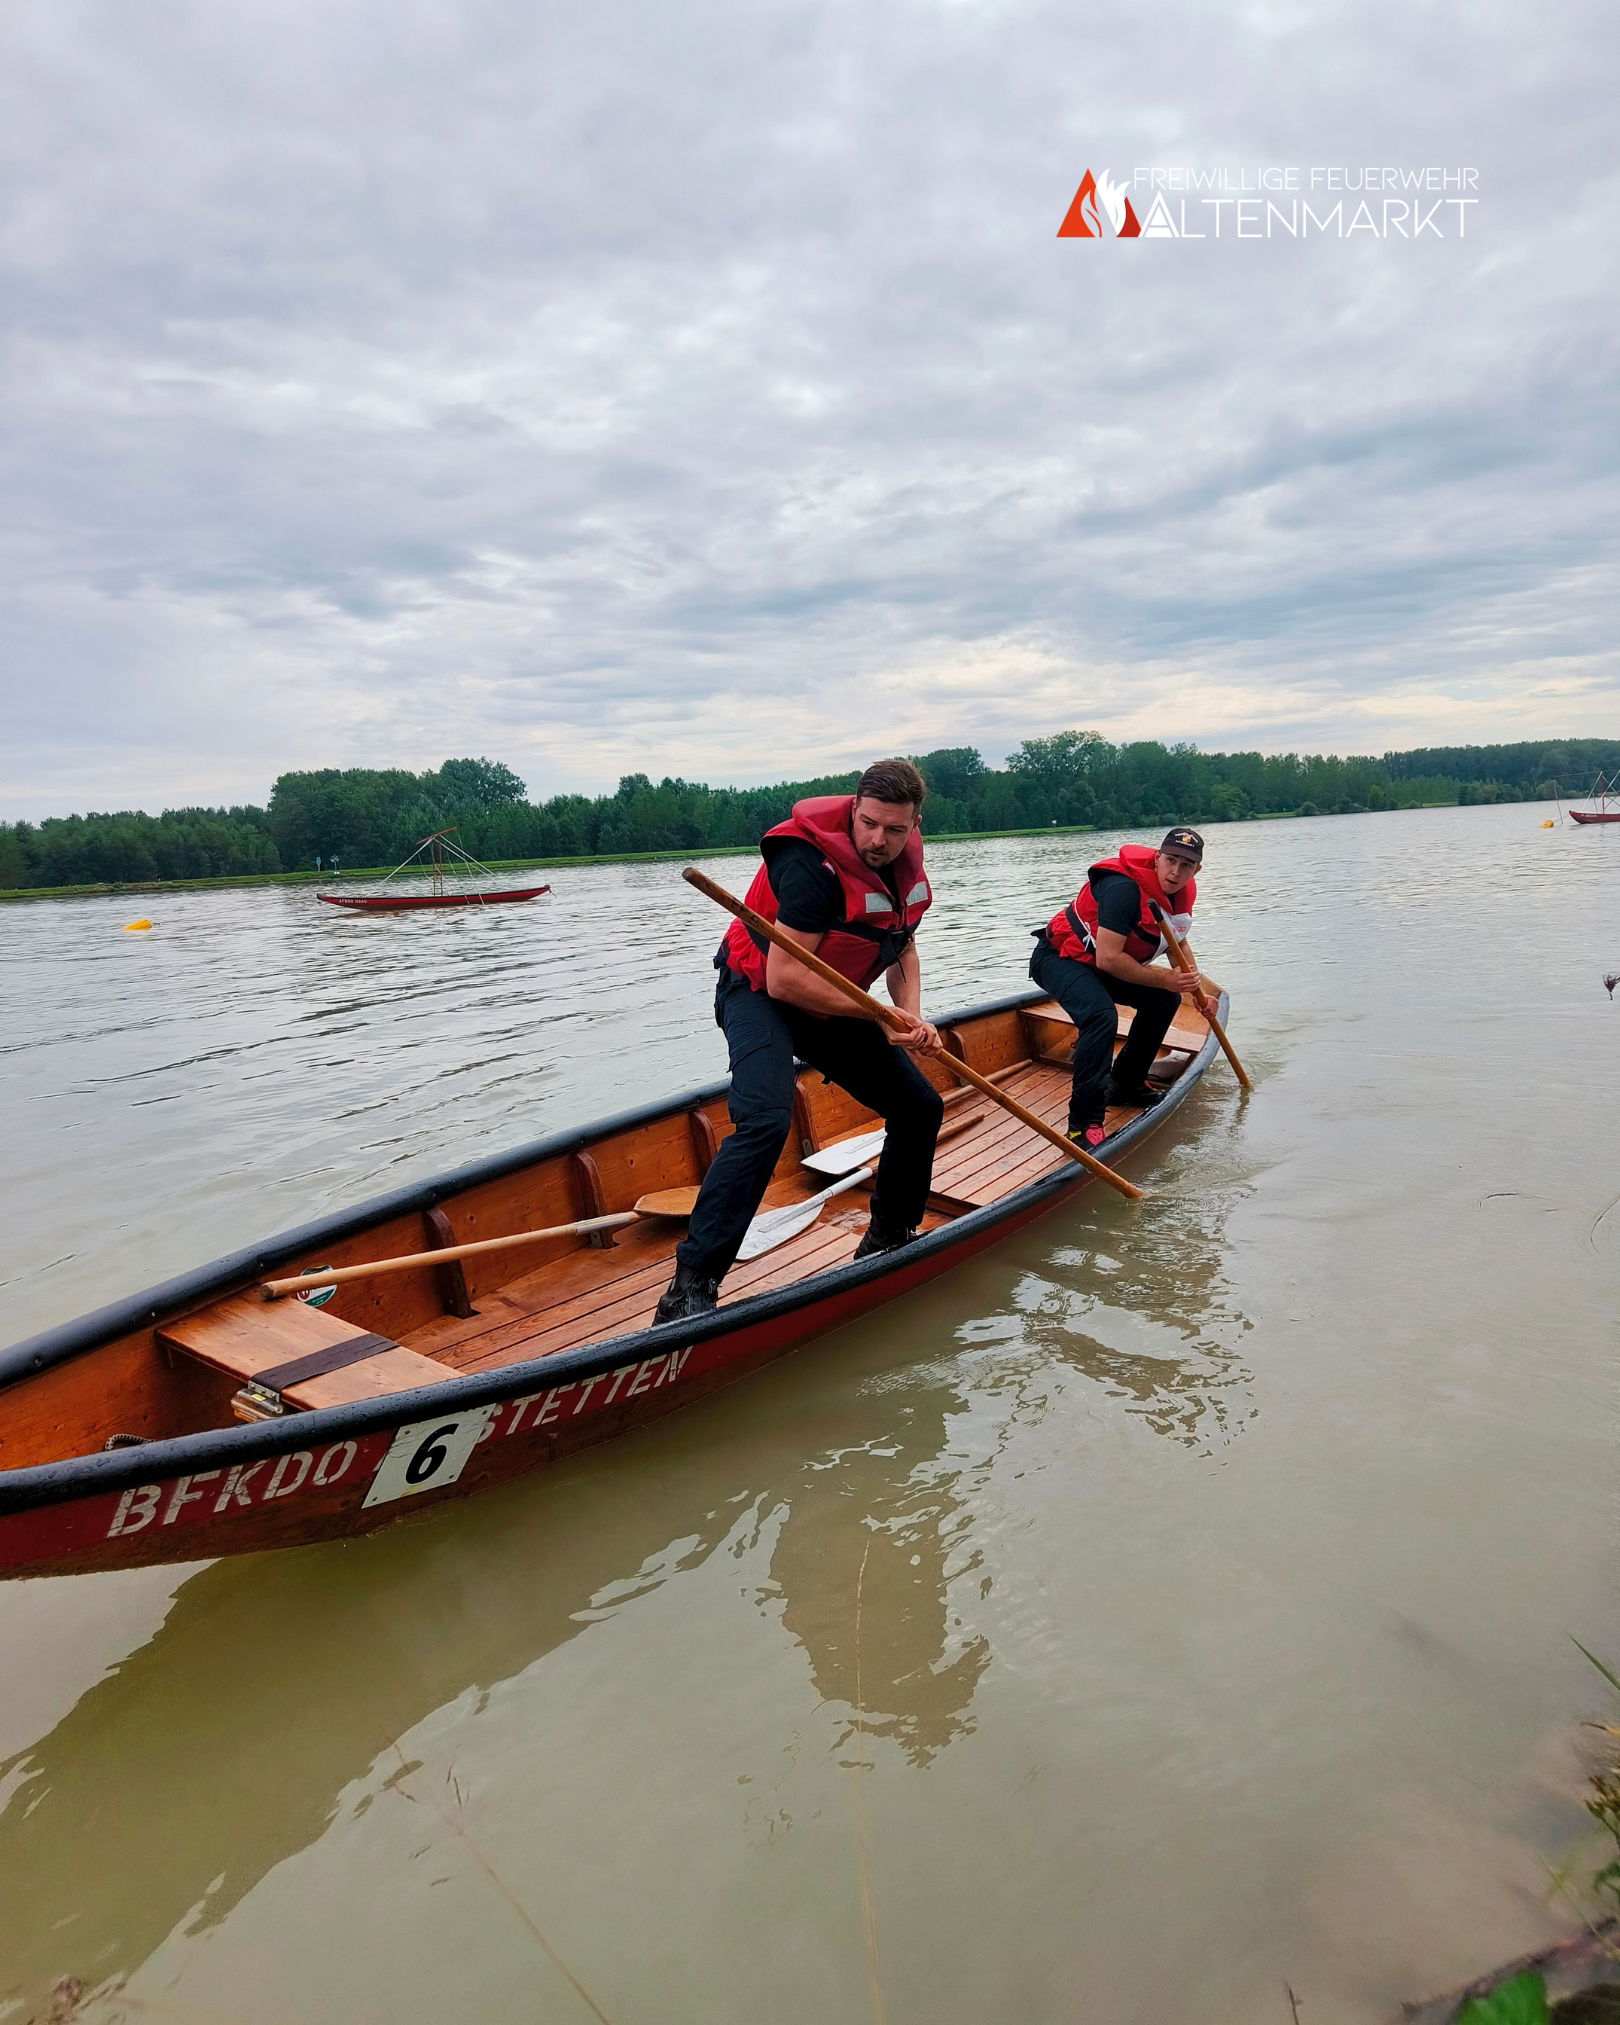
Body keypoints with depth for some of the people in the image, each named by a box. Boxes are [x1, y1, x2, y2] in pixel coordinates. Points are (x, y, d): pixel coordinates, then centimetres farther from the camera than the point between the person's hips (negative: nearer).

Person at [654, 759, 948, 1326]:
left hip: (833, 1009, 8)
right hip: (760, 994, -8)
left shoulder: (905, 862, -3)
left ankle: (887, 1240, 28)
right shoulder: (815, 862, -29)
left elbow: (901, 946, 10)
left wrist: (912, 1018, -8)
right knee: (765, 1120, -32)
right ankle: (691, 1285, -27)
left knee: (920, 1108, 8)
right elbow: (784, 978, -33)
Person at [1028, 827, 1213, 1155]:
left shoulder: (1181, 892, -2)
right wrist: (1165, 978, -28)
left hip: (1100, 965, 10)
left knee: (1165, 1000, 9)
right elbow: (1108, 958, -34)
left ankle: (1125, 1085, 21)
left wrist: (1196, 985, 1)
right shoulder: (1124, 887, -31)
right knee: (1102, 1015, -32)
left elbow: (1178, 942, 15)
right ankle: (1084, 1124, -30)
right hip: (1059, 958, -10)